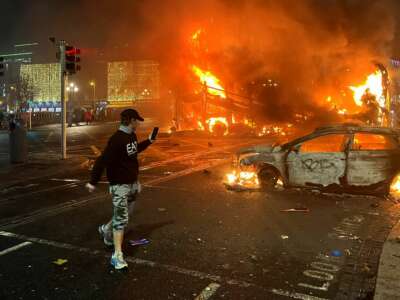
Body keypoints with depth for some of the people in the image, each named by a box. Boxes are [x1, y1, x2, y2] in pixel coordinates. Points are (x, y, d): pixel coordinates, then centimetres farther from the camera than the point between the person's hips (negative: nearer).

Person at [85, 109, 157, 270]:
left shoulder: (132, 136, 6)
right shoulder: (117, 139, -23)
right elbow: (102, 160, -27)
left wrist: (149, 141, 23)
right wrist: (93, 182, -30)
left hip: (133, 183, 9)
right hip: (120, 185, -9)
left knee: (124, 214, 21)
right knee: (121, 219, -7)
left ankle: (106, 230, 46)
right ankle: (117, 256, 1)